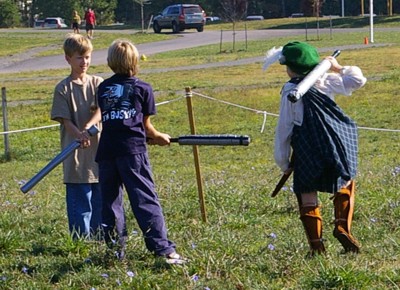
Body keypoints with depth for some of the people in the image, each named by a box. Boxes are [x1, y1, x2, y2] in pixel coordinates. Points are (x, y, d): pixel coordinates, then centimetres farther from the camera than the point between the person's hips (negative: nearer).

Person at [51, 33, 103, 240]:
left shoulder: (98, 83, 7)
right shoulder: (63, 89, -2)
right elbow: (65, 120, -8)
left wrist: (89, 127, -27)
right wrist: (79, 136, -26)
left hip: (100, 153, 3)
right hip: (76, 156, -3)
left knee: (101, 198, 11)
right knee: (80, 201, -2)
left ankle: (100, 238, 23)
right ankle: (81, 239, 7)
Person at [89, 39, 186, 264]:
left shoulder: (103, 88, 16)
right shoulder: (143, 88, 7)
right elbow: (146, 126, 11)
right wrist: (159, 137, 33)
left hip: (106, 150, 3)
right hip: (133, 150, -3)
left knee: (110, 201, 12)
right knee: (146, 201, -5)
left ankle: (116, 250, 12)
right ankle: (163, 249, -12)